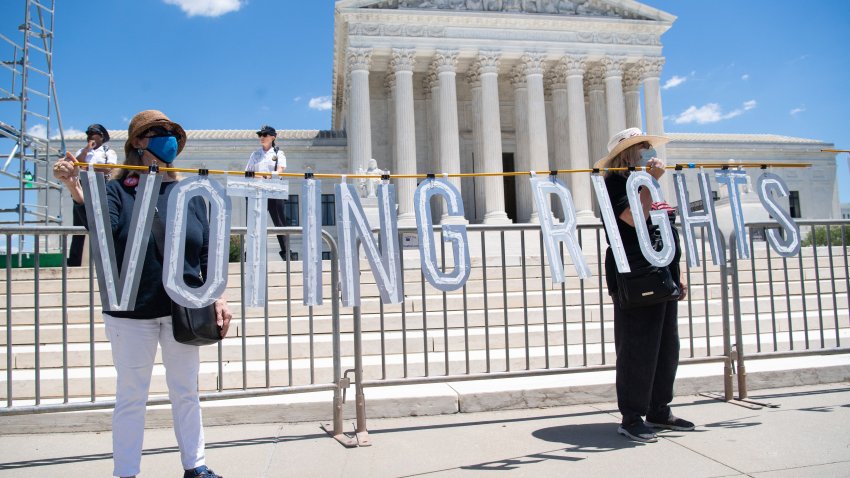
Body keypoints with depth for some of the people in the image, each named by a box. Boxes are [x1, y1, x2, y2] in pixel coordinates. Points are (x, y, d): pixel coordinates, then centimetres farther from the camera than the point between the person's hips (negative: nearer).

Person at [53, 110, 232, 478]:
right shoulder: (119, 191, -2)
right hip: (132, 314, -2)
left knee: (186, 392, 14)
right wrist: (75, 188, -39)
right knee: (131, 397, 9)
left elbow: (207, 252, 5)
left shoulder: (190, 194, 5)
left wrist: (218, 297, 0)